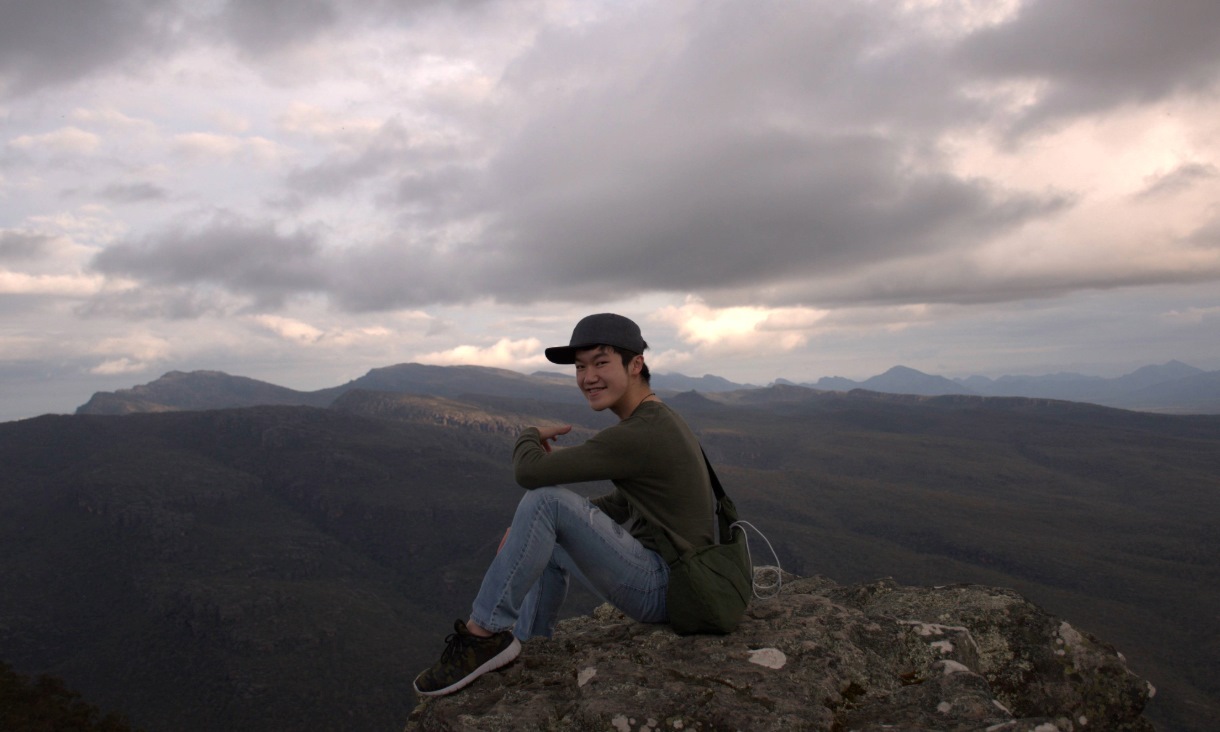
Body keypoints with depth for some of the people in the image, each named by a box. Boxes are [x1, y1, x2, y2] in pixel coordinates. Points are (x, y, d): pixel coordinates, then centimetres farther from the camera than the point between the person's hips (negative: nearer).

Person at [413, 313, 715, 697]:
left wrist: (530, 435, 0)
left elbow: (529, 471, -25)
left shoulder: (639, 435, -22)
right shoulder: (659, 419, 10)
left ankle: (483, 634, -11)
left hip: (662, 589, -10)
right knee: (549, 543, 24)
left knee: (545, 499, -22)